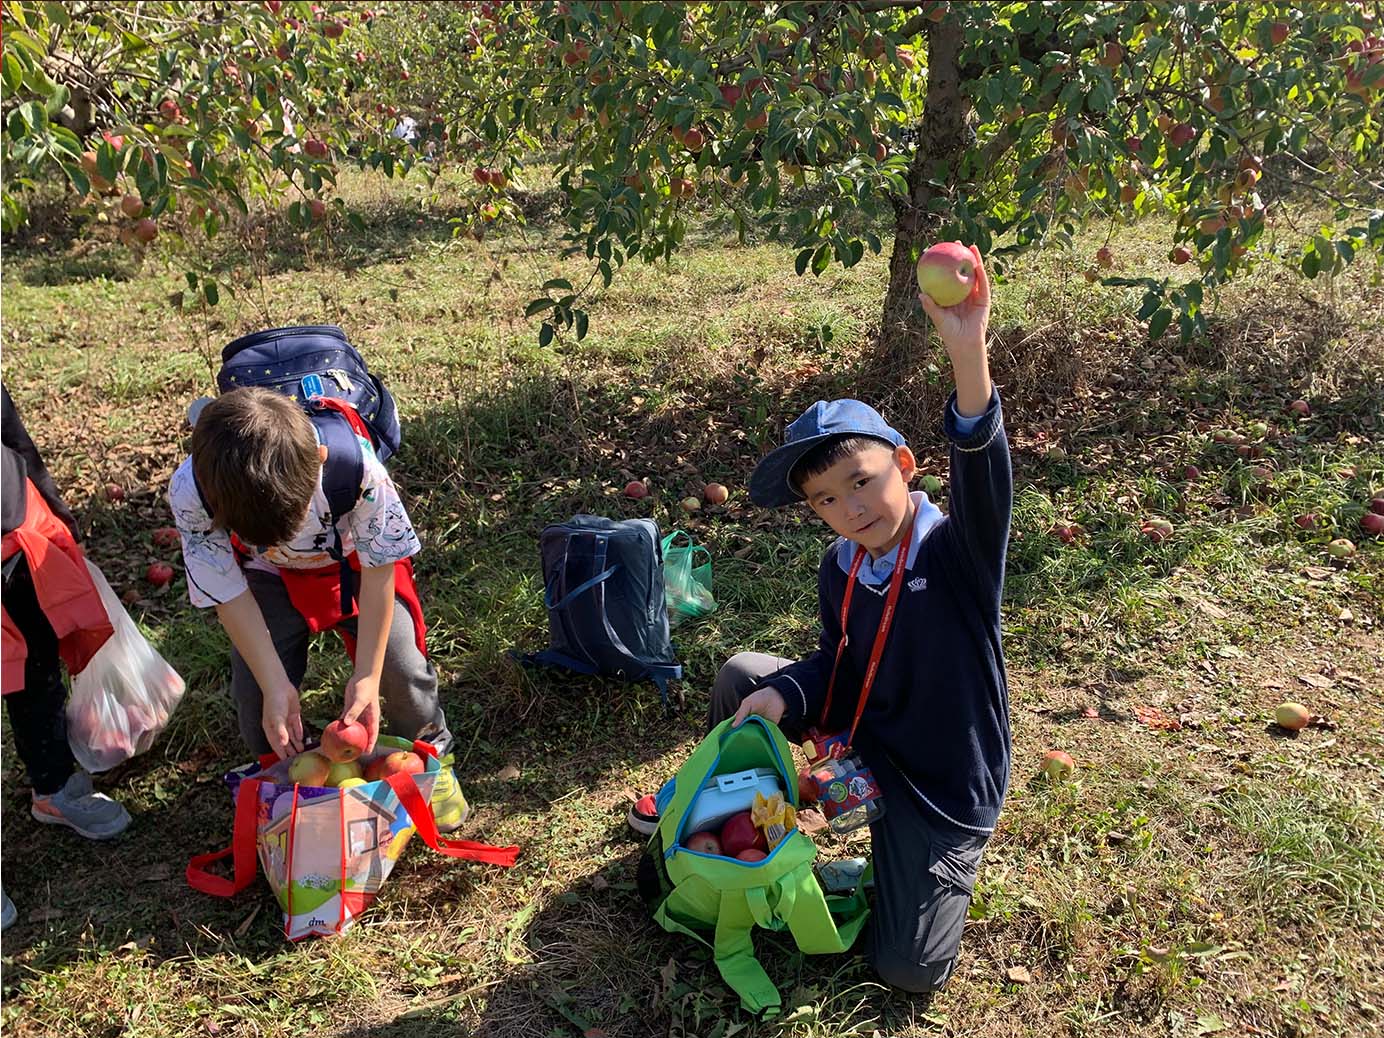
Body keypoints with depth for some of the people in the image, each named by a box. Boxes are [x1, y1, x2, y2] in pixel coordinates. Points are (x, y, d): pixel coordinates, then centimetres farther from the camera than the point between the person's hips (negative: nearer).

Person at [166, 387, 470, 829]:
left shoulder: (354, 463, -41)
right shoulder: (190, 494, -35)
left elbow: (379, 568, -26)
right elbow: (229, 594, -21)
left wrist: (367, 677, -23)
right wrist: (276, 688, -22)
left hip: (354, 560, -1)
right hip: (269, 574, 2)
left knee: (399, 664, -13)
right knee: (254, 689, -9)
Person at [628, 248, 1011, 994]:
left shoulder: (958, 551, -26)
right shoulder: (838, 571, -7)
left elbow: (984, 481, -47)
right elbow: (838, 663, 4)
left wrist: (967, 351, -64)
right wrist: (785, 696, -20)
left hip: (944, 782, -5)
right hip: (865, 732, 5)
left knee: (908, 968, -7)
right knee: (744, 677, -2)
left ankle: (944, 858, 23)